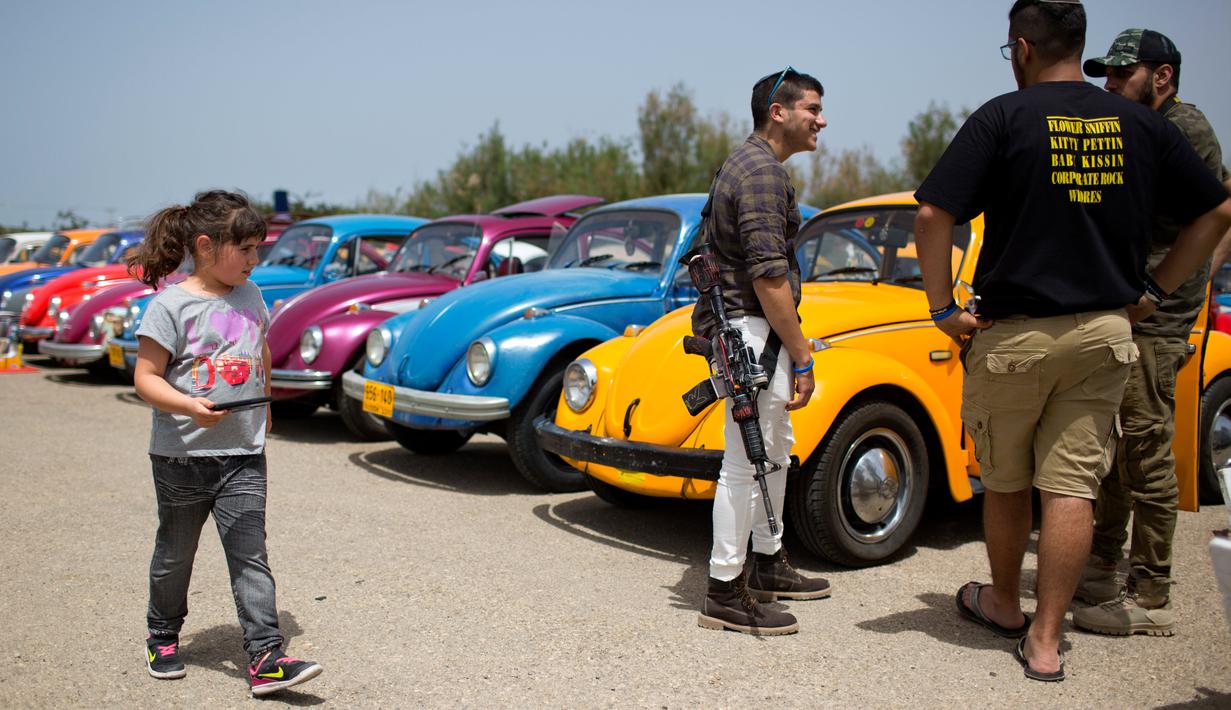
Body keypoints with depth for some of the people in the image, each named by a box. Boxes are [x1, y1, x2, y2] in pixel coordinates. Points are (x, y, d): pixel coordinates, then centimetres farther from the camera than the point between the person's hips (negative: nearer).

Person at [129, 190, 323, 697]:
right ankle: (163, 637, 37)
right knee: (175, 553, 16)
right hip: (182, 453, -3)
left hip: (243, 454, 3)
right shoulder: (171, 305, -12)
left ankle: (265, 657, -4)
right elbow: (146, 378, -14)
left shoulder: (250, 297, 5)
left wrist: (263, 405, 23)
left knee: (250, 557, -4)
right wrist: (190, 407, -29)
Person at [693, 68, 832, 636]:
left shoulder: (749, 163, 17)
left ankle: (767, 563, 33)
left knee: (775, 446, 20)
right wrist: (802, 358, -19)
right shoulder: (763, 172, -17)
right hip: (749, 328, -11)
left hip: (752, 327, 11)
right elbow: (769, 277, -23)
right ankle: (724, 594, 2)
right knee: (746, 461, -6)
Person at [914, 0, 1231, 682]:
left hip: (1013, 334, -3)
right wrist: (1153, 290, 13)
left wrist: (943, 306, -8)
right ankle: (1045, 639, 8)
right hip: (1106, 332, 4)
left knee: (1004, 483, 15)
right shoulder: (1141, 123, 5)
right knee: (1071, 485, 5)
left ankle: (1004, 602, 34)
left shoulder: (1003, 117, -8)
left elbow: (933, 215, -16)